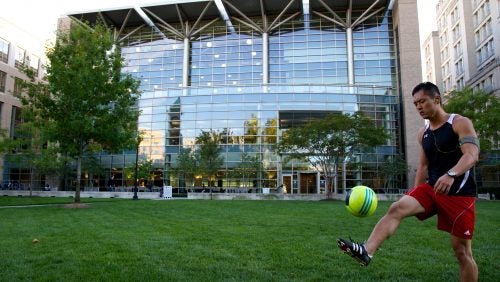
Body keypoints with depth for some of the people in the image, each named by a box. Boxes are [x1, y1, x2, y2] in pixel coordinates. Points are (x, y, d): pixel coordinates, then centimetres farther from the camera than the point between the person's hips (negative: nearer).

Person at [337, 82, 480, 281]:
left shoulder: (460, 123, -7)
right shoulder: (423, 134, 11)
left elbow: (472, 155, -24)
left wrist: (451, 174, -43)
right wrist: (416, 195, 15)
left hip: (459, 194, -5)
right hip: (431, 188, 5)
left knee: (462, 251, 3)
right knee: (397, 207, -21)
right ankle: (366, 251, -34)